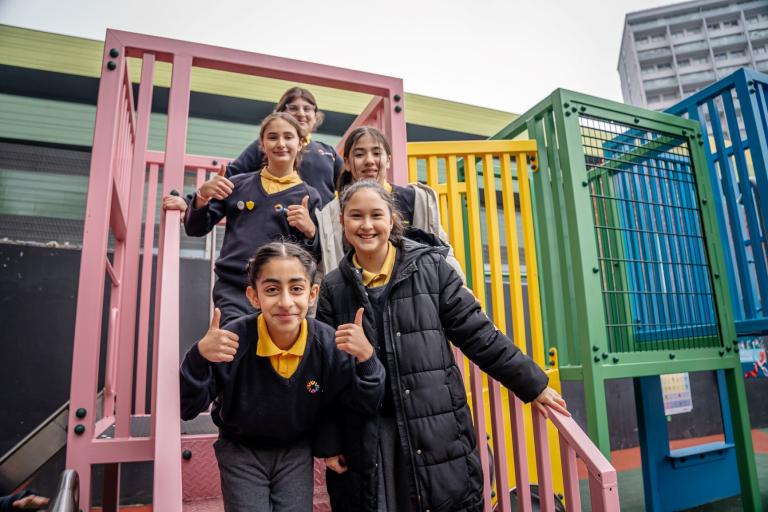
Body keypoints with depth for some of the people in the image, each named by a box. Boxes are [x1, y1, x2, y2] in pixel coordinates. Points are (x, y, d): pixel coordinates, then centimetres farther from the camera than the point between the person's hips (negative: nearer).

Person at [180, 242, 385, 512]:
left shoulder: (329, 343, -21)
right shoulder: (233, 341, -26)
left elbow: (367, 405, -12)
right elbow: (186, 409, -19)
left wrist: (366, 358, -32)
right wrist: (199, 357, -38)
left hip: (296, 451, 2)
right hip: (241, 451, -1)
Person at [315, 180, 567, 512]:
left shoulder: (430, 267, -1)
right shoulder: (333, 288, 2)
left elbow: (477, 334, 1)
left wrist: (532, 384, 3)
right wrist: (329, 443, 2)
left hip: (437, 430, 0)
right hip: (365, 441, 1)